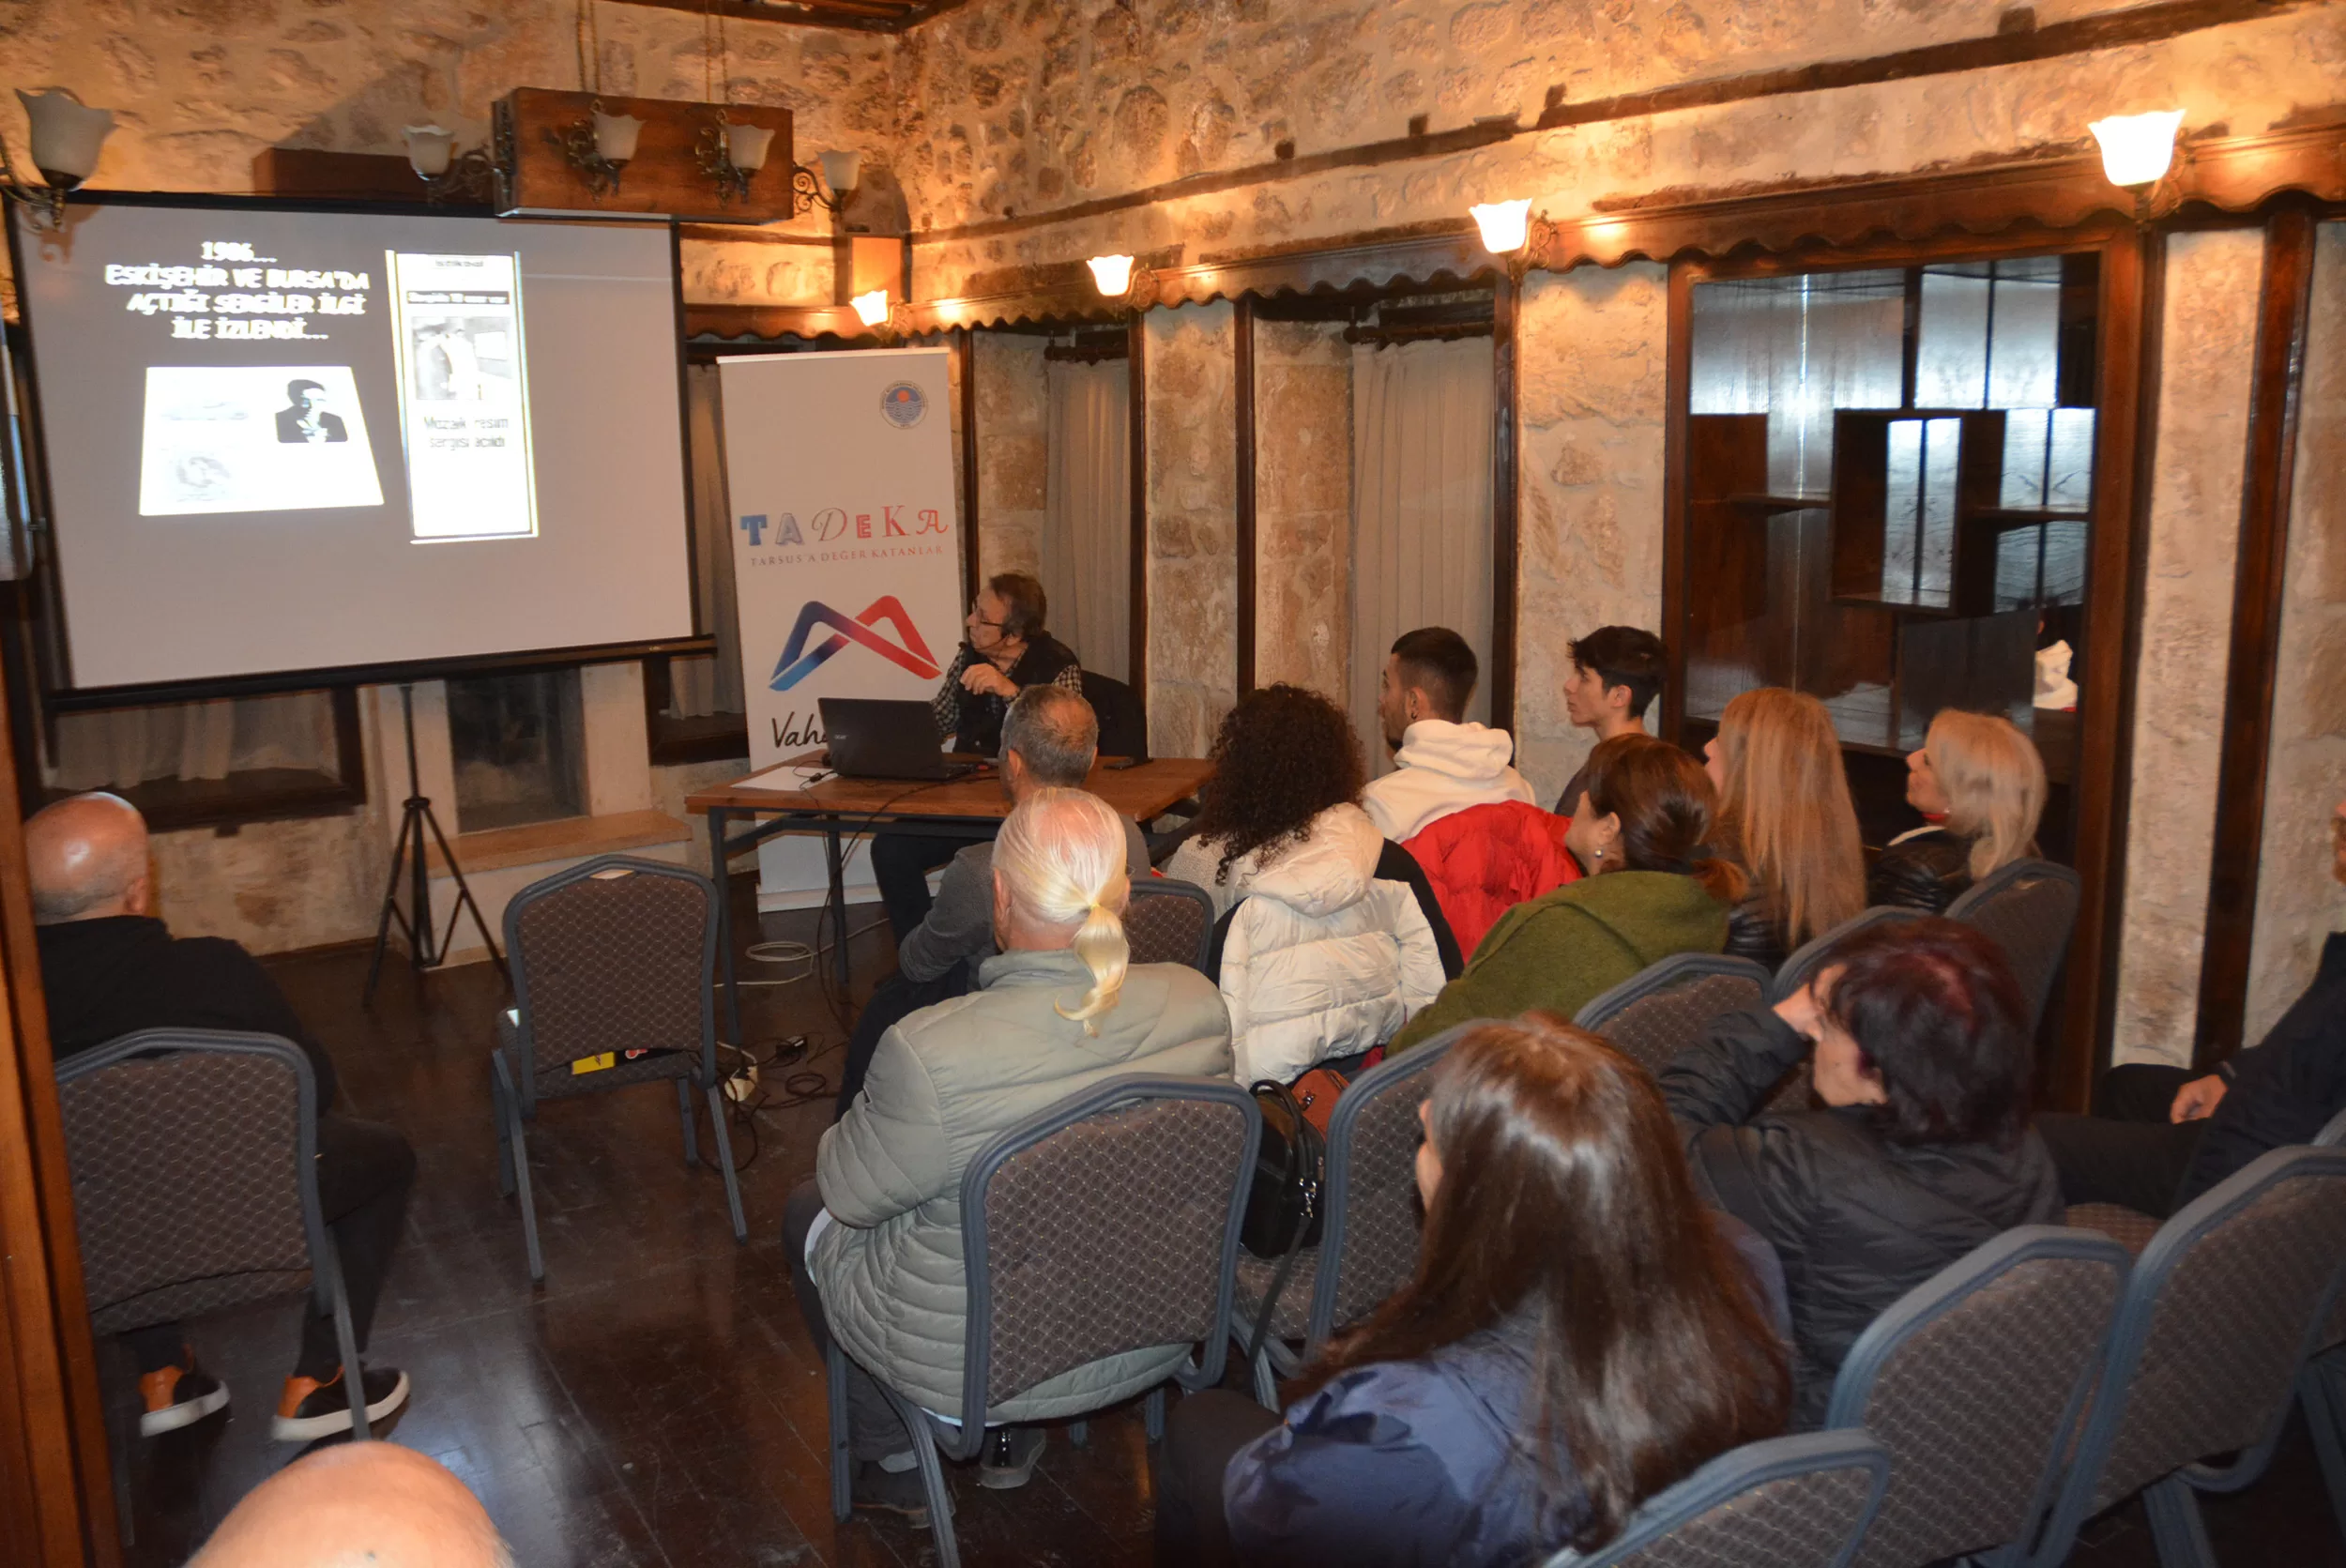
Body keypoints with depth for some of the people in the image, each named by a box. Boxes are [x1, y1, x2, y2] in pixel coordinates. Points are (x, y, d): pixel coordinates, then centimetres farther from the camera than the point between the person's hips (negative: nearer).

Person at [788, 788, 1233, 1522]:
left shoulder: (929, 1052, -32)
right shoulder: (1199, 1004, -17)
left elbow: (851, 1191, -14)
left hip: (976, 1365, -4)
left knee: (809, 1211, 24)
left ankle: (896, 1468, 36)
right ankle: (1013, 1446, 42)